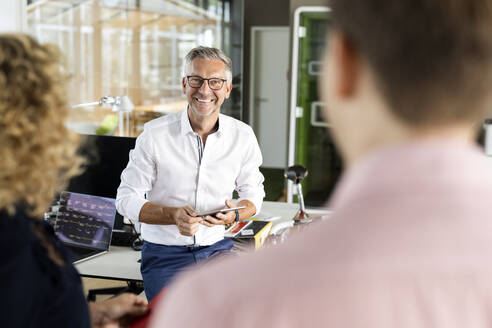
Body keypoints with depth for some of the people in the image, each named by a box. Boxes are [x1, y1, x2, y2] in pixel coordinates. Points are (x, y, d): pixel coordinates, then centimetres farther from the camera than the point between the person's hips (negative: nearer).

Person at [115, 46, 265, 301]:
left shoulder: (242, 136, 1)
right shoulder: (155, 134, -7)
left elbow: (253, 193, 13)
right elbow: (126, 198, -3)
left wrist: (235, 214, -11)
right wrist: (173, 215, -21)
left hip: (218, 249, 3)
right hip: (165, 254, -2)